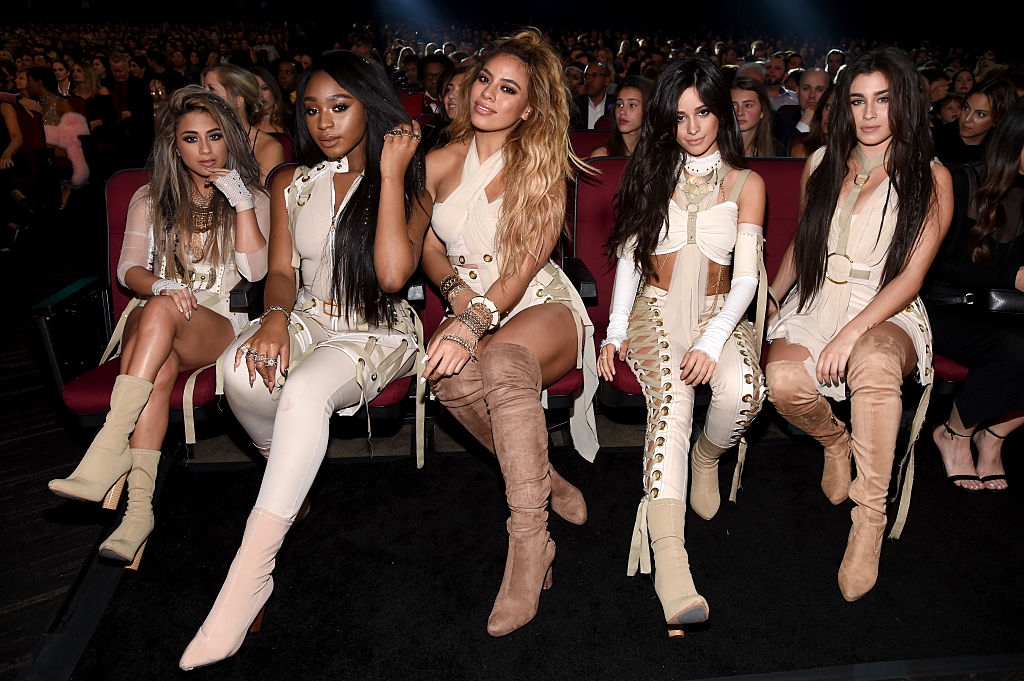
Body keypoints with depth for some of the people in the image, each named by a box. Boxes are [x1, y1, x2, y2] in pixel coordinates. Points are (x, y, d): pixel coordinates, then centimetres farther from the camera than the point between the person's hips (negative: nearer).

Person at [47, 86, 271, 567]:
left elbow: (255, 270, -5)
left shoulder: (250, 198, 10)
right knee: (161, 367, -35)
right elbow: (128, 269, 6)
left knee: (161, 313, -37)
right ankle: (139, 505, -41)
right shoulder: (150, 199, 17)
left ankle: (111, 446, -41)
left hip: (221, 325, -2)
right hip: (152, 321, 2)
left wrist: (243, 202, -12)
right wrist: (161, 284, -17)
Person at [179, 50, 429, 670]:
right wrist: (275, 316, -18)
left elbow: (392, 273, -18)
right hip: (307, 320, 4)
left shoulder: (408, 187, 0)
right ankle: (287, 472, 2)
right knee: (244, 372, -31)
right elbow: (282, 271, 6)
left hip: (378, 334, -3)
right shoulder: (292, 186, 11)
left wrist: (390, 174, -14)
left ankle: (250, 573, -31)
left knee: (304, 392, -36)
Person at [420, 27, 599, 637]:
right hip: (471, 311, 3)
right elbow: (429, 250, 18)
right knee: (450, 375, -34)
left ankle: (529, 546, -33)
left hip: (543, 308, -3)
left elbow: (524, 268, -12)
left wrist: (473, 322, -28)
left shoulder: (543, 169, -2)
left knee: (504, 359, -39)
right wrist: (456, 290, -5)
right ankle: (545, 481, -13)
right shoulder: (439, 164, 9)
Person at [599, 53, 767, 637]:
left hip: (719, 314, 0)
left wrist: (711, 342, -18)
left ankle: (709, 458, 4)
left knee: (743, 392, -33)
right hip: (655, 312, 0)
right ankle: (669, 557, -45)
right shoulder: (650, 173, 14)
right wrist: (616, 331, -4)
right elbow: (629, 257, 10)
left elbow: (746, 277, 0)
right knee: (672, 398, -32)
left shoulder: (746, 183, 9)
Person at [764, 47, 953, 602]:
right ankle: (836, 442, 6)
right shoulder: (822, 164, 11)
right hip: (815, 306, 3)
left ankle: (870, 523, -29)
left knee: (873, 361, -41)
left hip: (888, 316, -3)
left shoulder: (930, 178, 0)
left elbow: (911, 276, -8)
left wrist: (851, 333, -21)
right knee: (783, 381, -31)